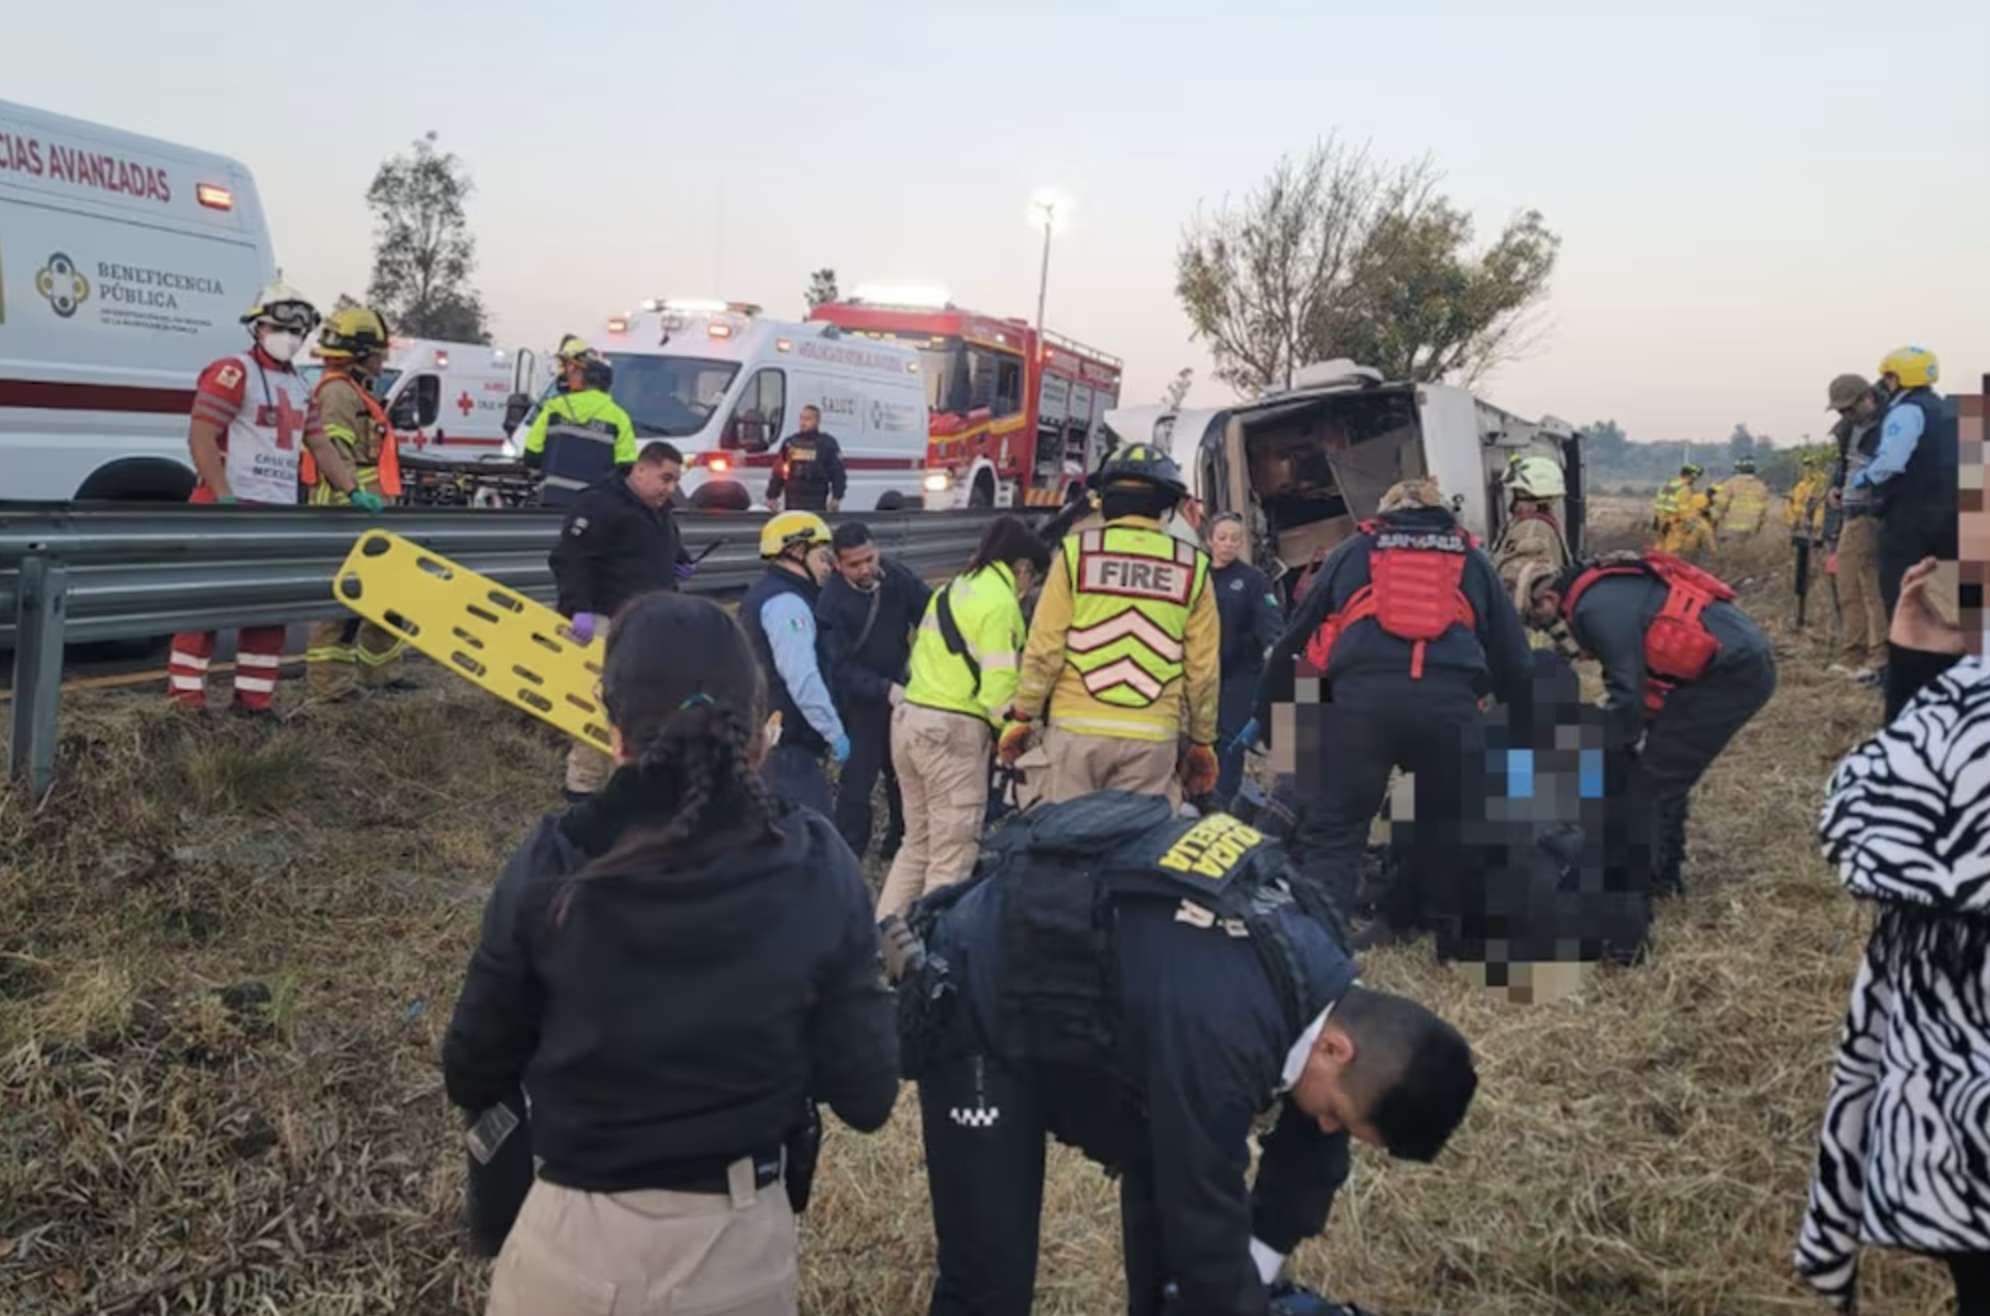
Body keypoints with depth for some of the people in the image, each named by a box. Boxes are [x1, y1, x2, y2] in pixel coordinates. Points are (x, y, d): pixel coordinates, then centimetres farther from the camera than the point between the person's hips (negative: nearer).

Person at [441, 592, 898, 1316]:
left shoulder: (551, 869, -16)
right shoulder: (816, 868, -15)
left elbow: (474, 1074, -3)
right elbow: (866, 1096, -9)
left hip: (575, 1242, -1)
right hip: (742, 1243, 1)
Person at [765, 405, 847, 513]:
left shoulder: (828, 443, 1)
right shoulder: (790, 442, 13)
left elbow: (838, 472, -3)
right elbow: (778, 472, 15)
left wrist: (836, 498, -10)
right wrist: (772, 496, 12)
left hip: (816, 502, -4)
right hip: (792, 502, 4)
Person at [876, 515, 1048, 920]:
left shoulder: (953, 588, 17)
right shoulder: (1000, 602, -10)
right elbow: (998, 685, -17)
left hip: (910, 717, 9)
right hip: (953, 730, -9)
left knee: (917, 843, 19)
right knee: (952, 857, 0)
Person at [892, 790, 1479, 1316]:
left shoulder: (1321, 978, -9)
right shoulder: (1220, 1031, -38)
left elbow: (1311, 1151, 6)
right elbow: (1207, 1228, -27)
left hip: (1085, 983, 9)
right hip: (979, 1003, -9)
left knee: (1173, 1178, 9)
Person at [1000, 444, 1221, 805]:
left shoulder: (1077, 551, 0)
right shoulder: (1191, 566, 4)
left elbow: (1045, 644, -2)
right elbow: (1204, 666, 7)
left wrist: (1022, 716, 6)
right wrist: (1203, 741, 16)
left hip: (1079, 725, -1)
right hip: (1153, 734, 1)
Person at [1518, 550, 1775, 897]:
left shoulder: (1596, 606, -16)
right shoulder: (1607, 589, 15)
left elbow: (1628, 690, -16)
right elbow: (1630, 677, 21)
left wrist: (1605, 751, -3)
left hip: (1732, 673, -10)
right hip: (1744, 661, 10)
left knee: (1653, 778, -5)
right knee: (1663, 773, 16)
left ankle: (1648, 877, 2)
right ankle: (1663, 869, 23)